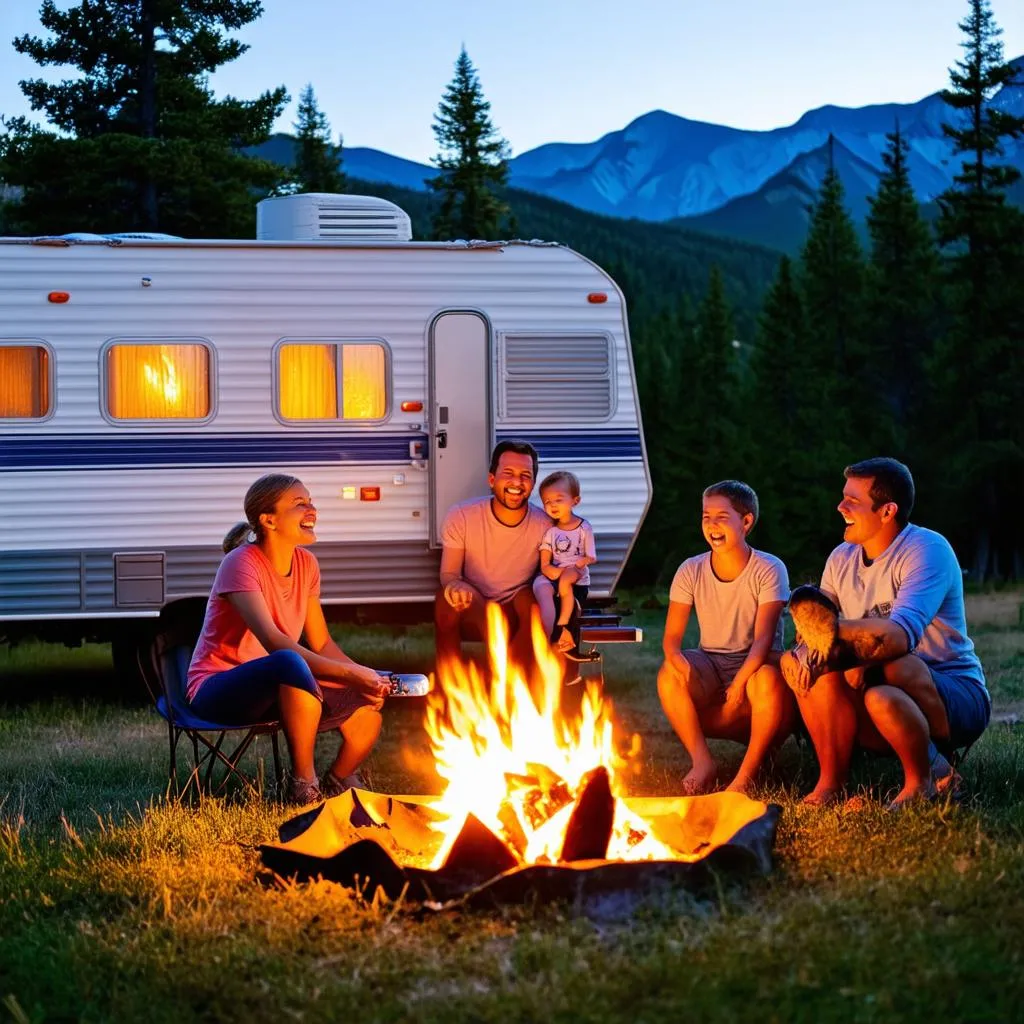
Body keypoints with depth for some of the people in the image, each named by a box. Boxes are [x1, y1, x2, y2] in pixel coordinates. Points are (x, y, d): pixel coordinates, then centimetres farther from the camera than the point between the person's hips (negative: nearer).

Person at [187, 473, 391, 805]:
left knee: (366, 709, -13)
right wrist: (349, 674, -39)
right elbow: (273, 642, -34)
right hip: (217, 688, -8)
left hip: (278, 688, 8)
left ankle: (336, 785, 17)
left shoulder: (306, 564, 4)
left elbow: (321, 643, 7)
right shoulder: (241, 564, -20)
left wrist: (364, 678, -13)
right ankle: (304, 787, -25)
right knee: (291, 663, -39)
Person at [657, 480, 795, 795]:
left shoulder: (769, 569, -11)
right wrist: (676, 658, -31)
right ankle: (703, 762, -17)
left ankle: (749, 771, -20)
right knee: (669, 675, -29)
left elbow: (763, 638, -21)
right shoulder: (691, 571, -2)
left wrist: (739, 682, -37)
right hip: (712, 667, 3)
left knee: (767, 679, -38)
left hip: (756, 664, -3)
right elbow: (672, 636, -6)